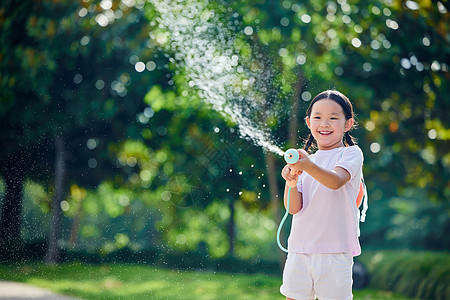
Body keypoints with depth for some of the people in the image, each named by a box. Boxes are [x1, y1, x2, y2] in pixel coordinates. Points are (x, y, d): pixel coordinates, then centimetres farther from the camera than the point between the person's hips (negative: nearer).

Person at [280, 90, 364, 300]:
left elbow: (336, 181, -22)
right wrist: (291, 184, -16)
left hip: (335, 252, -4)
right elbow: (294, 208, 4)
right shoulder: (304, 160, 13)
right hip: (299, 250, 4)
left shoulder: (351, 154, 0)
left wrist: (309, 166, -39)